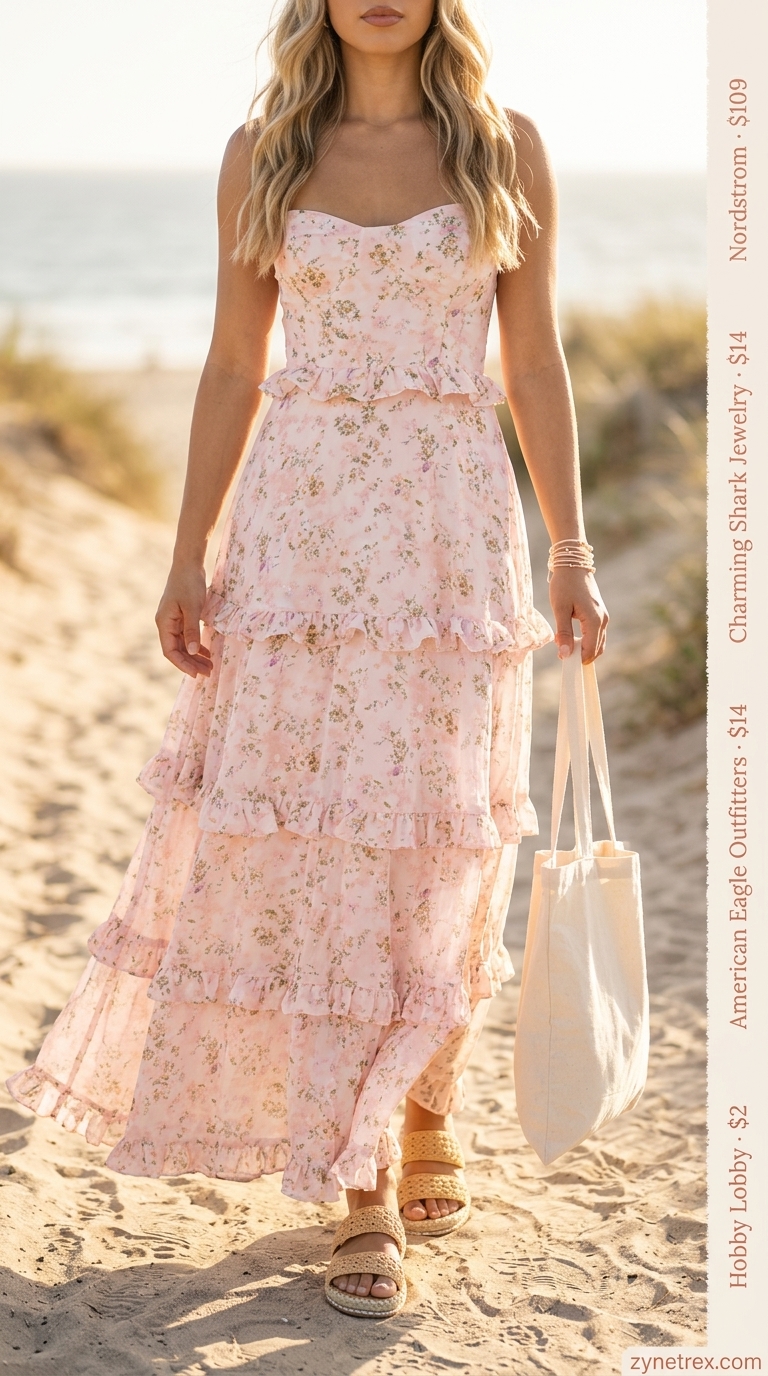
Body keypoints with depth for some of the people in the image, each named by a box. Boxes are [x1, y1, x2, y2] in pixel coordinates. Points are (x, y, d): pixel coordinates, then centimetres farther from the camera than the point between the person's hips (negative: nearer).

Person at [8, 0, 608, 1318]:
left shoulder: (506, 149, 6)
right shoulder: (263, 155, 8)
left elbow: (534, 365, 6)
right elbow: (232, 368, 8)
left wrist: (572, 555, 2)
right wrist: (188, 558, 3)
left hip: (452, 527, 0)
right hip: (302, 521, 1)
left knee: (434, 840, 3)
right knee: (305, 834, -4)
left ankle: (428, 1107, 30)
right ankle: (365, 1188, 6)